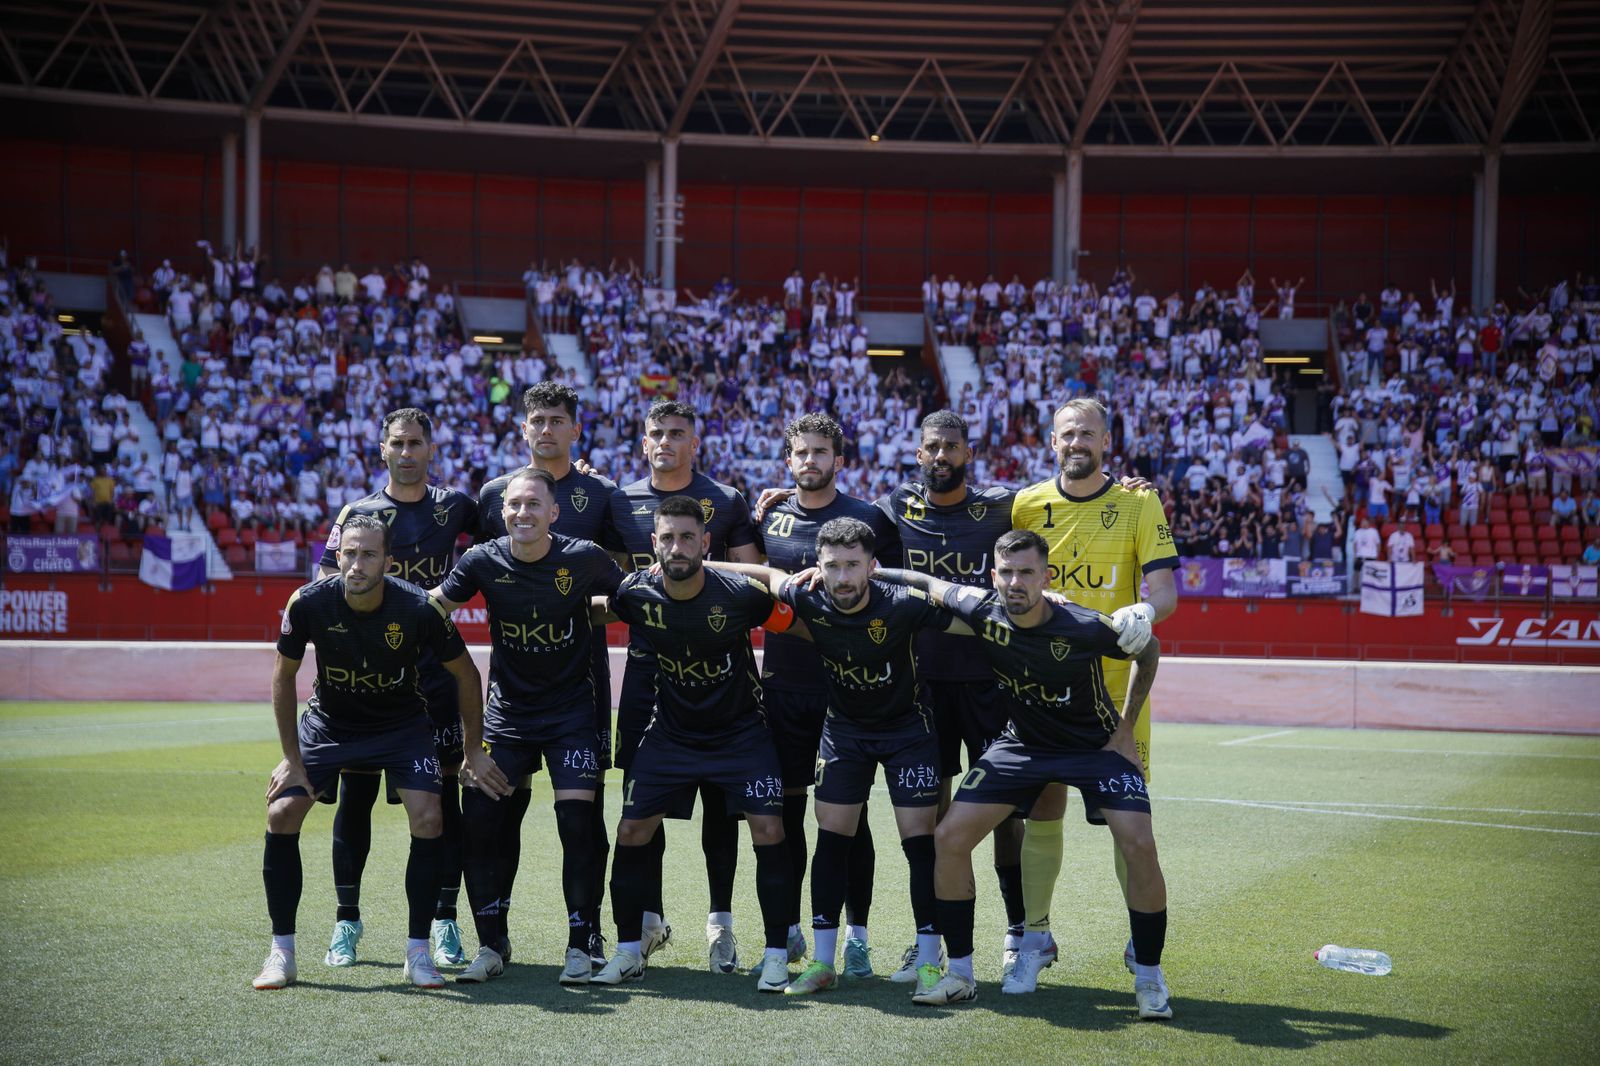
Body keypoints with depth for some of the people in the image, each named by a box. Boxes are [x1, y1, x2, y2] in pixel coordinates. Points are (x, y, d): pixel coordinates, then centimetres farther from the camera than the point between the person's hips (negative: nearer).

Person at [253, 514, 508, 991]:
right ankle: (281, 951, 1)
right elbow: (284, 676, -6)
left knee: (428, 821, -19)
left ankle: (418, 952, -3)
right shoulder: (310, 603, -23)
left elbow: (465, 674, -8)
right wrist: (292, 760, -8)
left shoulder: (419, 609, -26)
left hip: (402, 723, -1)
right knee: (281, 815, -14)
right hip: (328, 722, 1)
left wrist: (474, 751, -5)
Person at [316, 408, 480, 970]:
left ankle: (444, 924, 9)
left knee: (443, 797, 0)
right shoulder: (357, 513, 5)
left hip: (435, 674, 0)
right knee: (354, 797, 3)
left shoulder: (455, 506, 8)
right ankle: (347, 921, 16)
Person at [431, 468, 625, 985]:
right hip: (506, 708, 2)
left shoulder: (584, 558, -12)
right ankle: (492, 944, 12)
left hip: (571, 709, -2)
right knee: (478, 821, -4)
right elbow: (433, 604, 6)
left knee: (578, 825, -10)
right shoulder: (484, 560, -7)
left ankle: (581, 944, 5)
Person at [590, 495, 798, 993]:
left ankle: (777, 955, 1)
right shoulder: (636, 592, -15)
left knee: (769, 831, -12)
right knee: (632, 831, -2)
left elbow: (803, 630, -4)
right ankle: (628, 951, 14)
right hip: (669, 732, 2)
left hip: (741, 732, -2)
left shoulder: (741, 593, -21)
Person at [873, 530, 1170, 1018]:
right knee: (949, 838, -8)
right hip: (1023, 744, 3)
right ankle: (960, 974, 6)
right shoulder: (982, 611, -19)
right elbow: (928, 583, 2)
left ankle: (1149, 978, 0)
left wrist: (1125, 729, -7)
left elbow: (1150, 650, -8)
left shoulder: (1086, 628, -27)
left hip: (1095, 745, -3)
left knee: (1139, 846, -21)